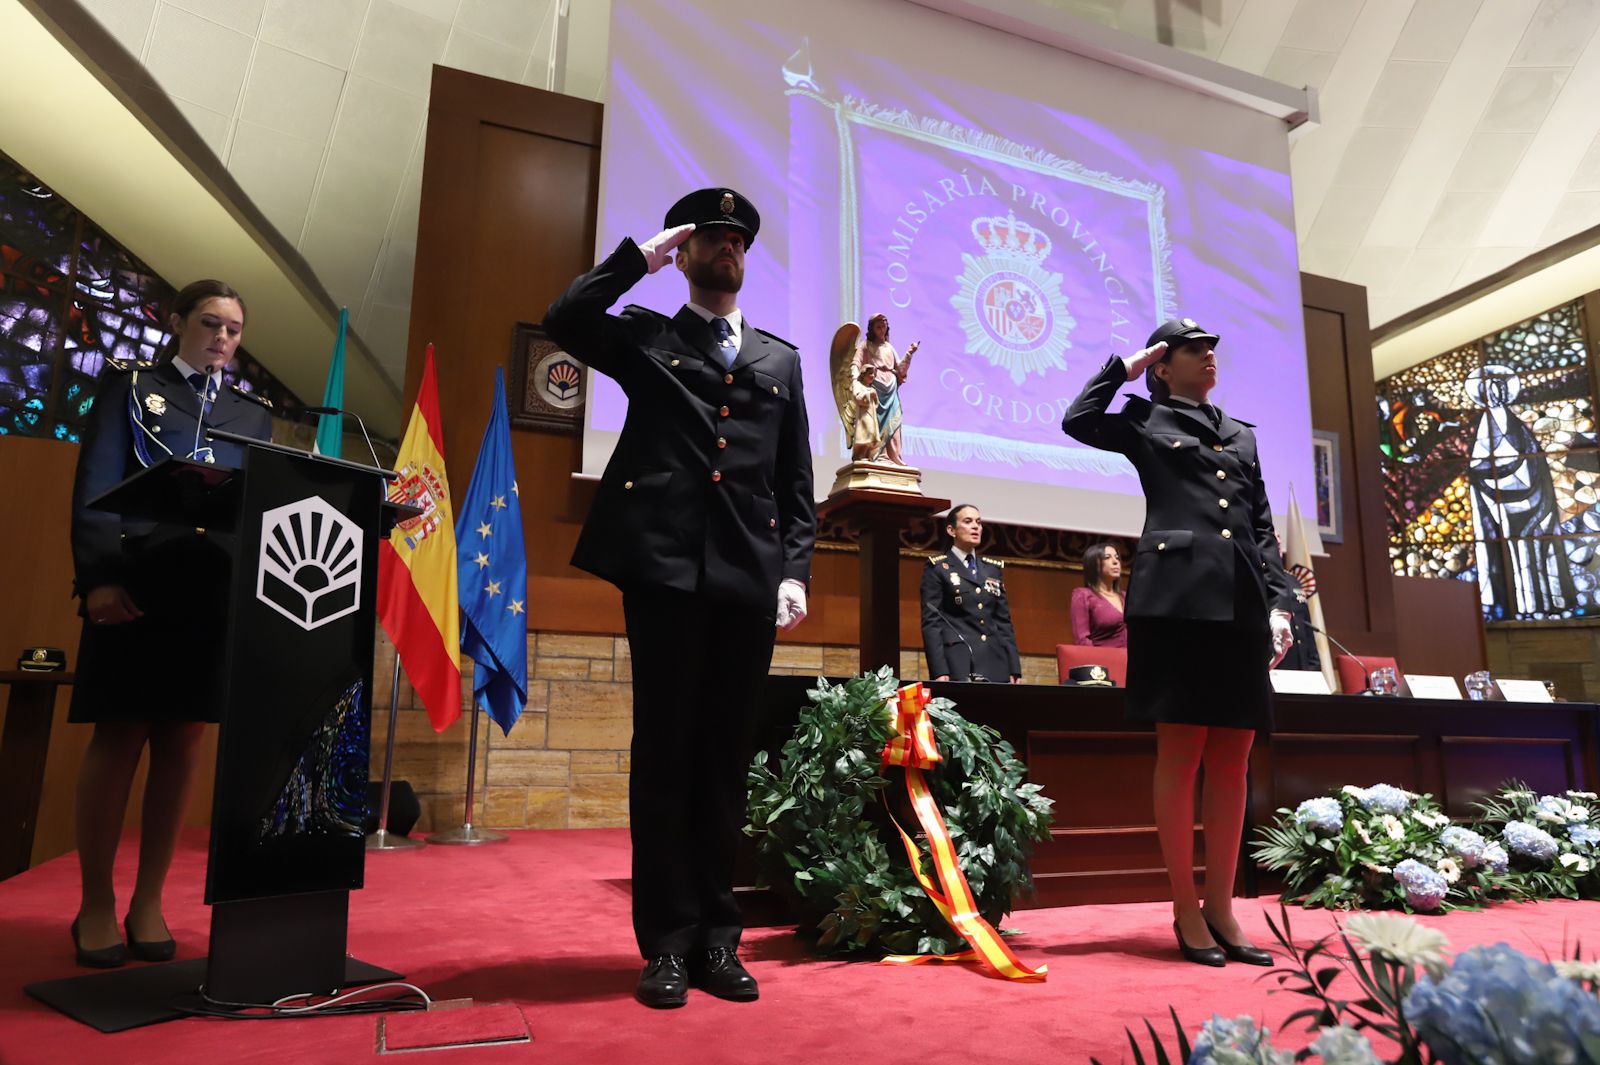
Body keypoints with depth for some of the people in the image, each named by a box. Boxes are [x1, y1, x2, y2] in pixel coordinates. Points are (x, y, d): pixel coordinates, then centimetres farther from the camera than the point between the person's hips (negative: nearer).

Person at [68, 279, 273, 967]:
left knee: (181, 742, 4)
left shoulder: (253, 414, 18)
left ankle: (148, 902, 13)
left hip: (217, 594, 3)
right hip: (136, 584, -3)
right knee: (119, 736, -2)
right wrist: (99, 576, -14)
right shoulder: (128, 385, 10)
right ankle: (96, 903, 11)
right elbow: (95, 488, -1)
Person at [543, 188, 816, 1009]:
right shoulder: (646, 338, 15)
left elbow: (796, 482, 14)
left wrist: (795, 570, 3)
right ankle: (668, 942, 9)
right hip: (665, 566, -2)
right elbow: (564, 320, -5)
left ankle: (717, 938, 16)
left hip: (749, 575, 3)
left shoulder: (781, 359, 20)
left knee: (724, 757, 7)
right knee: (665, 751, 0)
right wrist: (641, 256, 4)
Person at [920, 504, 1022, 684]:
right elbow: (931, 622, -5)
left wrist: (1015, 669, 7)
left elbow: (1004, 620, 15)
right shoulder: (937, 568, 2)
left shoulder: (994, 569, 17)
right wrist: (939, 671, -15)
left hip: (995, 663, 4)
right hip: (958, 663, -4)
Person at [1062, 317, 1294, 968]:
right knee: (1180, 751, -5)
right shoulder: (1146, 421, 14)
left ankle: (1221, 909, 11)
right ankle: (1186, 912, 3)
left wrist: (1278, 603, 9)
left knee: (1232, 759, 3)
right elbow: (1078, 420, -4)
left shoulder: (1242, 435, 25)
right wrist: (1125, 367, 10)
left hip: (1242, 603, 5)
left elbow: (1264, 527, 20)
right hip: (1177, 597, -5)